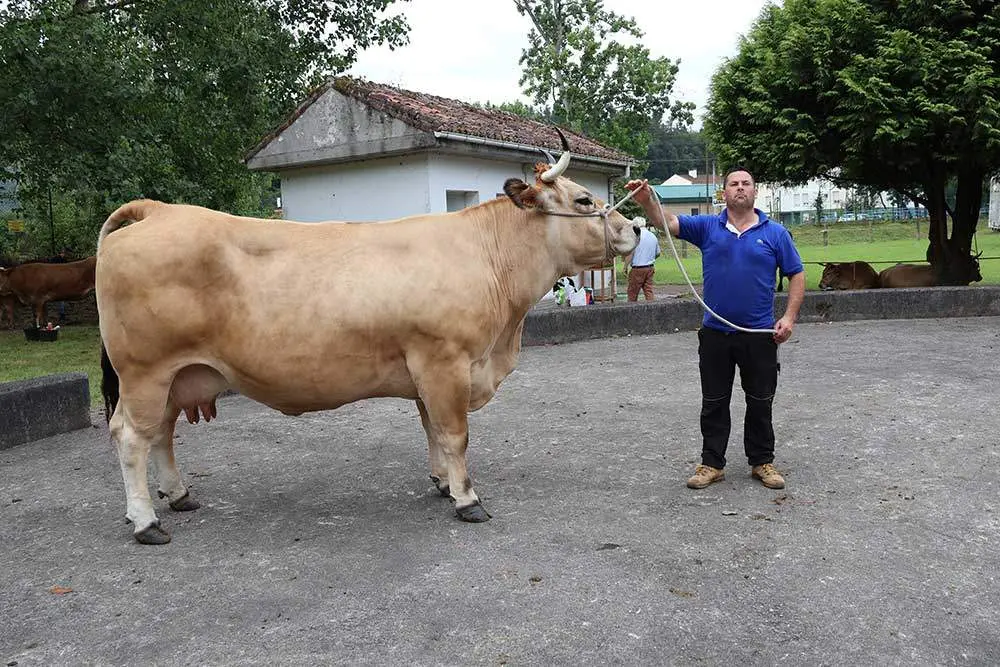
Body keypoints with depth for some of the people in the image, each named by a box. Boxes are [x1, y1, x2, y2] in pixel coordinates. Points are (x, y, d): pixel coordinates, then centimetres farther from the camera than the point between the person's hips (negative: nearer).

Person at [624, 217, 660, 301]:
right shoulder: (653, 236, 11)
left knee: (632, 293, 4)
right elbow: (658, 253, 20)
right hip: (650, 268, 6)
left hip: (637, 269, -6)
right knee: (649, 291, 7)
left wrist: (625, 267, -12)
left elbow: (630, 253, -17)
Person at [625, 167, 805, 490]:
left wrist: (790, 316, -7)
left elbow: (796, 275, 5)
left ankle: (762, 462, 24)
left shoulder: (775, 233, 3)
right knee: (714, 403, 8)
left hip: (760, 334, 0)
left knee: (760, 403, 9)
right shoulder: (707, 227, 4)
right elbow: (668, 223, -8)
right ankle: (712, 463, 19)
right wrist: (647, 201, -28)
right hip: (715, 333, 1)